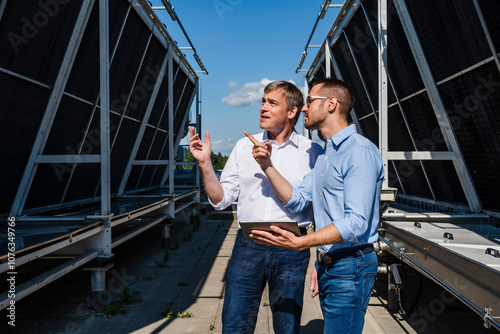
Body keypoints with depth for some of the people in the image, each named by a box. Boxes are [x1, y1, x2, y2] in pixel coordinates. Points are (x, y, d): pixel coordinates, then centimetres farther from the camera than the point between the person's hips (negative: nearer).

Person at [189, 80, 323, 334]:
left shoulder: (312, 152, 1)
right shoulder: (244, 146, 7)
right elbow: (221, 200, 6)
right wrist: (205, 163, -7)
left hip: (291, 249, -1)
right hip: (247, 246, 2)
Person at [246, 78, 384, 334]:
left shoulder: (360, 151, -17)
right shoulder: (324, 155, 15)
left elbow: (356, 223, -24)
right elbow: (298, 200, 7)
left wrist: (301, 243, -30)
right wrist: (268, 166, -2)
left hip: (350, 267, -9)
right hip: (326, 265, 9)